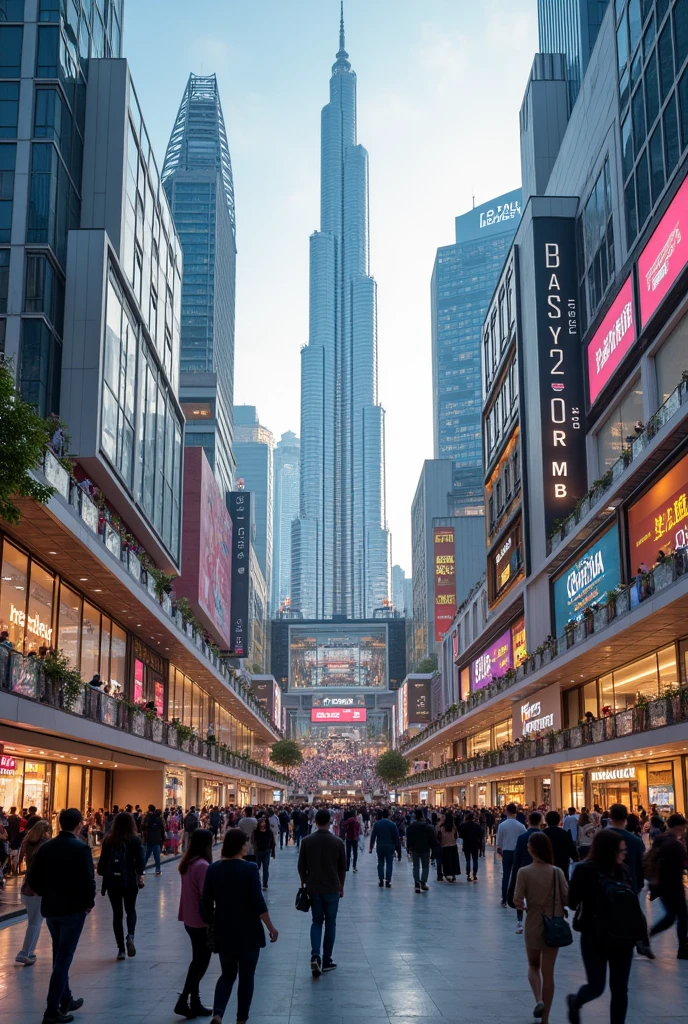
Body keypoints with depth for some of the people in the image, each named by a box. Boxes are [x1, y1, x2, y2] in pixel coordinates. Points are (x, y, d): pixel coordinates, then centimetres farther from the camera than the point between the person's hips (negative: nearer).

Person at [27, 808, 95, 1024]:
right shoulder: (81, 848, -14)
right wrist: (89, 902, -2)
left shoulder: (45, 847, 2)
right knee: (64, 957, -1)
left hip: (50, 908, 6)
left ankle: (65, 999, 32)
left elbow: (33, 879, 3)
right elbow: (88, 880, -18)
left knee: (59, 954, 20)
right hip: (73, 908, -6)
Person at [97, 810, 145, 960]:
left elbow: (102, 860, 2)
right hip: (130, 881, -1)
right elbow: (139, 860, -8)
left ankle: (121, 949, 8)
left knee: (117, 914, 10)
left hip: (112, 881, 1)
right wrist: (140, 875, 4)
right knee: (130, 911, 17)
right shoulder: (135, 840, -6)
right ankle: (130, 936, -9)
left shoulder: (109, 839, -1)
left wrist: (102, 875, 13)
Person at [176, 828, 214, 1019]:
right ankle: (183, 1002, 3)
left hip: (190, 919, 8)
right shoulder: (202, 865, -22)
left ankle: (194, 1003, 21)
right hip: (201, 921, -8)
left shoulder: (187, 863, 6)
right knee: (201, 963, 3)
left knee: (197, 961, 16)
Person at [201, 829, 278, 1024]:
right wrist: (271, 927, -5)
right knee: (246, 976, 12)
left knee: (227, 974, 17)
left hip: (223, 932, 3)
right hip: (248, 932, -3)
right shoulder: (250, 869, -14)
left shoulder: (213, 869, -2)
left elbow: (206, 904, 1)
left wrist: (212, 924, 17)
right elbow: (258, 903, -15)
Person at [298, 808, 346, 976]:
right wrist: (341, 886, 13)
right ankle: (326, 961, 14)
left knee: (316, 921, 12)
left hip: (313, 888, 1)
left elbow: (301, 866, 0)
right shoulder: (337, 842, -6)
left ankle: (315, 955, -8)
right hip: (332, 888, -1)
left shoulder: (306, 841, -5)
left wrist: (304, 883, 14)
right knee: (330, 923, 11)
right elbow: (343, 867, 0)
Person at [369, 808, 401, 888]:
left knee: (380, 863, 11)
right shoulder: (392, 824, -4)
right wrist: (398, 848, 7)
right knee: (389, 864, 4)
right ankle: (387, 881, -3)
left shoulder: (377, 824, -1)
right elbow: (396, 838, -1)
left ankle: (380, 881, 9)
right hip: (390, 847, -1)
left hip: (380, 847, 2)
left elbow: (373, 836, -2)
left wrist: (371, 847, 3)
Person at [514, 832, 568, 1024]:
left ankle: (538, 1000, -1)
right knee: (548, 971, 12)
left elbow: (518, 902, -14)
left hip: (533, 925, -1)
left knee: (533, 966, 22)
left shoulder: (524, 872, -13)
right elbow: (567, 899, -6)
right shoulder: (557, 872, -8)